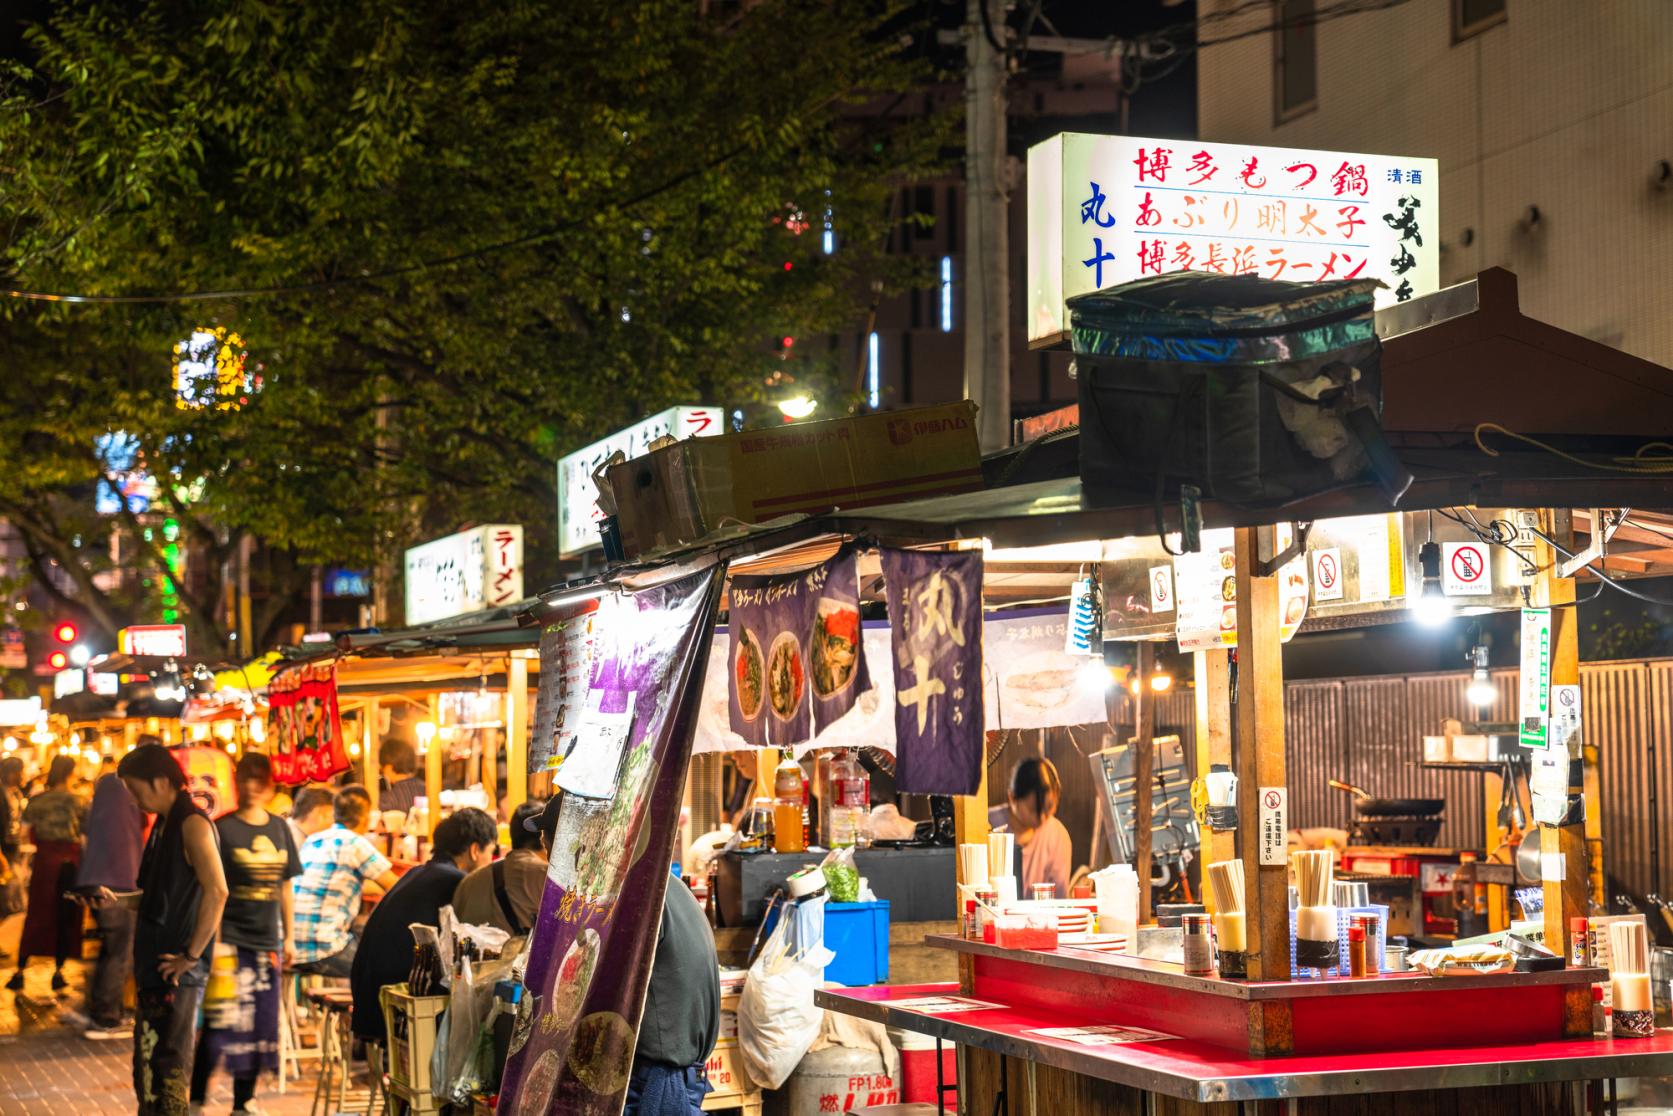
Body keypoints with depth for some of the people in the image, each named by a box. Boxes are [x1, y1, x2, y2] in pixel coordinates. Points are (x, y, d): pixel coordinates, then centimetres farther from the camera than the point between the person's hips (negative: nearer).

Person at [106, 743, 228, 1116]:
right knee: (148, 1065, 15)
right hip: (154, 965, 10)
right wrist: (115, 902, 13)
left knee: (169, 1068, -6)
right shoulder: (163, 825, 15)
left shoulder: (192, 823, -14)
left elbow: (216, 892, -25)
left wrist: (191, 955, -22)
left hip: (178, 971, -10)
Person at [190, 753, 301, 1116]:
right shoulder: (223, 828, -7)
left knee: (259, 1024, 9)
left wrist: (288, 936, 13)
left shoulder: (279, 828, 8)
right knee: (221, 1021, -10)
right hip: (229, 939, -5)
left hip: (265, 940, 5)